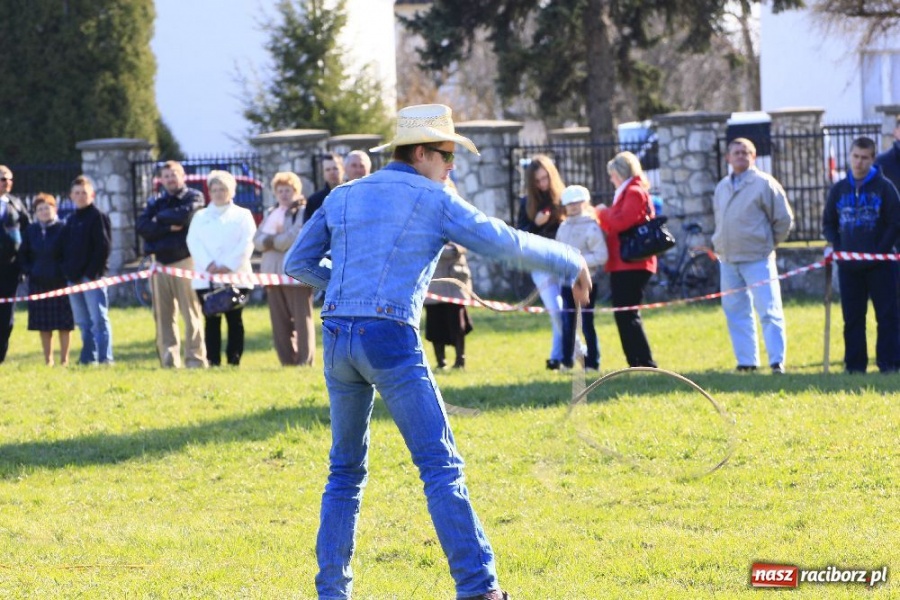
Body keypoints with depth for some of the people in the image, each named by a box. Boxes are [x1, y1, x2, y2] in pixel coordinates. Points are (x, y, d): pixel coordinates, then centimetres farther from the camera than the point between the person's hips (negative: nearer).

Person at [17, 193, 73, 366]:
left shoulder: (63, 229, -4)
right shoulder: (31, 230, 7)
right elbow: (23, 254, 15)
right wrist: (28, 271, 3)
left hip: (60, 281, -3)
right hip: (38, 283, 3)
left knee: (64, 325, 0)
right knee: (43, 325, 5)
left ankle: (64, 358, 8)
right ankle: (48, 359, 13)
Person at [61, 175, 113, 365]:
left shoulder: (98, 216, -4)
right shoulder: (71, 220, 18)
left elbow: (103, 246, -11)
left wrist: (93, 272, -16)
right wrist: (67, 270, 6)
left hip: (92, 277, -7)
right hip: (74, 278, 7)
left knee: (99, 319, -9)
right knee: (83, 322, 9)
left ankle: (105, 357, -9)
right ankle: (88, 358, 13)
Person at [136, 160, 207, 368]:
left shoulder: (193, 197, 6)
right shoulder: (155, 203, 17)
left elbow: (185, 215, -14)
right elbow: (142, 226, 1)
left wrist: (160, 218, 0)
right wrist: (169, 227, -10)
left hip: (185, 261, -4)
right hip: (160, 263, 4)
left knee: (191, 313, -7)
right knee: (163, 316, 3)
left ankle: (195, 359, -7)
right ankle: (169, 361, 5)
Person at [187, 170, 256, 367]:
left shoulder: (242, 215, 12)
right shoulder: (200, 216, 18)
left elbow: (247, 243, 0)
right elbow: (193, 242, 5)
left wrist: (228, 266, -13)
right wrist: (209, 265, -12)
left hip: (235, 276, -1)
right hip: (207, 277, 1)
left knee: (235, 319, -2)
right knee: (211, 320, -3)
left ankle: (234, 359, -2)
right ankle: (213, 360, -3)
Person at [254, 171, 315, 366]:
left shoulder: (303, 212, -3)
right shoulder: (272, 213, 20)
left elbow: (295, 238, -17)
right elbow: (258, 240, 10)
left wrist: (272, 241, -4)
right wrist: (272, 239, -10)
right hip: (273, 273, 7)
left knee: (301, 319, -5)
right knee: (279, 321, 6)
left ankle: (305, 361, -3)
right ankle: (287, 360, 10)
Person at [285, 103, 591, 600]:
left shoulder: (343, 197, 17)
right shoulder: (433, 200, 3)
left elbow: (296, 264, 20)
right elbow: (504, 243, 1)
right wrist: (570, 263, 13)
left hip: (338, 337, 5)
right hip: (390, 337, -5)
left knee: (346, 471, 17)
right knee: (440, 467, -5)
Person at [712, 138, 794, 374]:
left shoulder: (764, 184, -5)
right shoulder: (722, 187, 14)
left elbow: (784, 219, -2)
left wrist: (769, 243, 3)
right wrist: (721, 244, 13)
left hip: (757, 259, -6)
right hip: (727, 259, 6)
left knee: (769, 311, -8)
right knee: (735, 312, 8)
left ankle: (777, 361, -9)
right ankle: (746, 361, 14)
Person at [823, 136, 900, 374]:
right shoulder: (838, 190, 9)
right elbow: (828, 222, 16)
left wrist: (881, 250, -12)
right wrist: (835, 245, -1)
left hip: (880, 265, -3)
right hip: (849, 265, 3)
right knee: (852, 317, 6)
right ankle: (854, 363, 10)